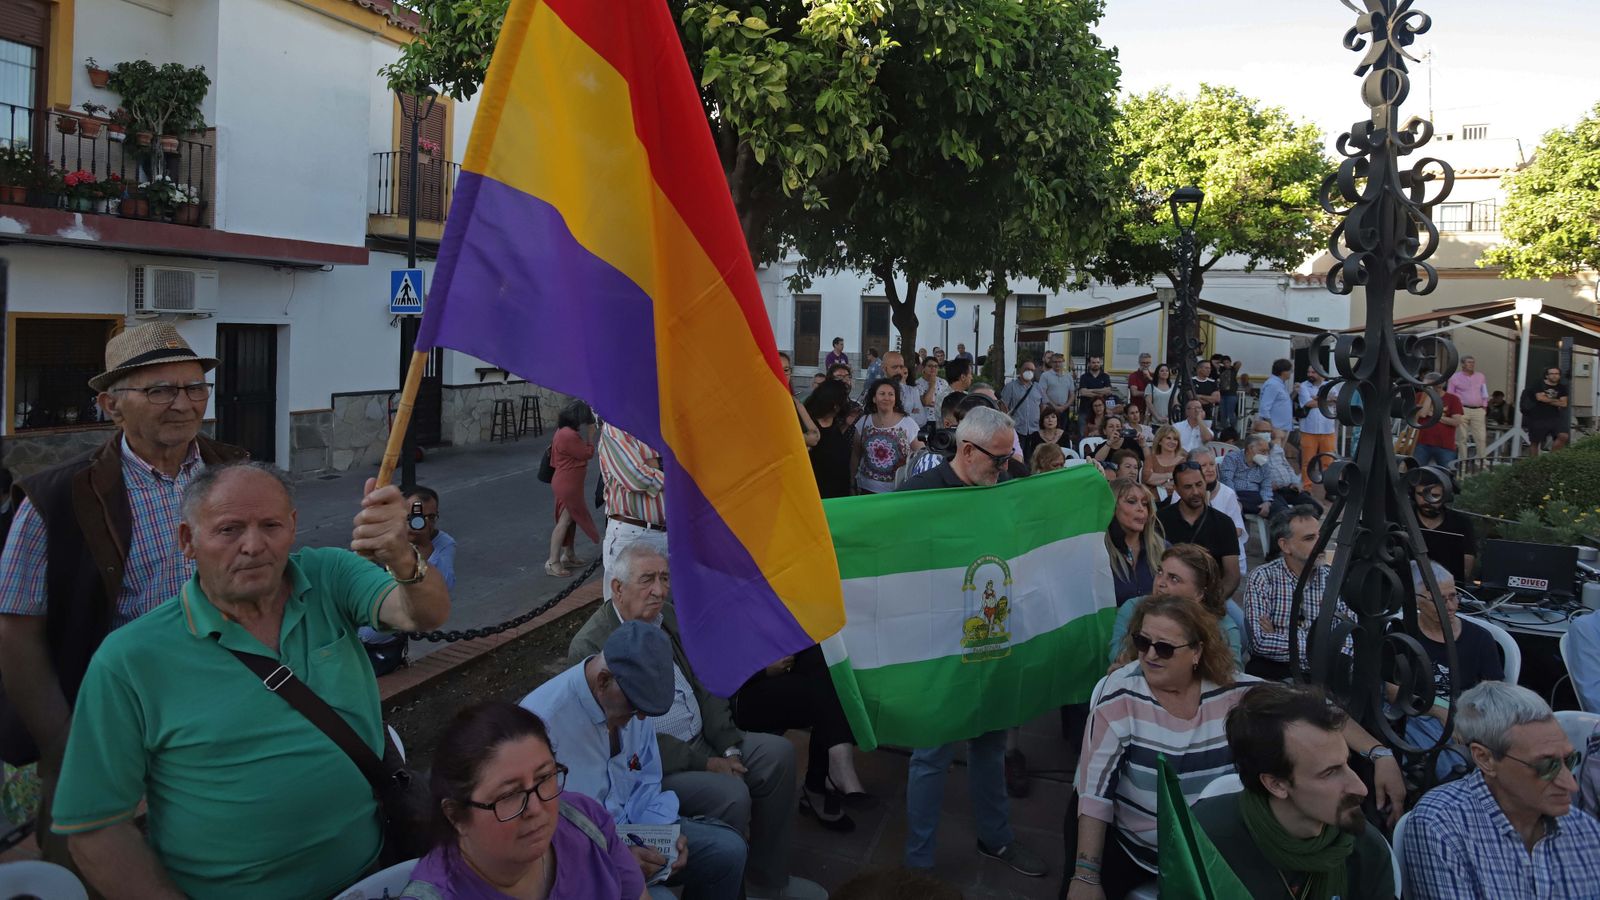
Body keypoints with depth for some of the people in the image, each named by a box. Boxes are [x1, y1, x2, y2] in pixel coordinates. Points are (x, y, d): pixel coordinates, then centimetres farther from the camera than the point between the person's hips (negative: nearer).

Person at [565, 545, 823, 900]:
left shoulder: (669, 617, 5)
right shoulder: (590, 646, -18)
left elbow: (704, 685, 9)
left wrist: (728, 747, -4)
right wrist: (704, 763, -19)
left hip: (702, 742, 8)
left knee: (779, 753, -3)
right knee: (731, 794, -26)